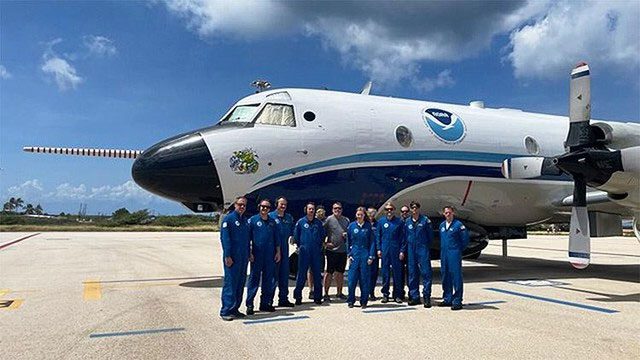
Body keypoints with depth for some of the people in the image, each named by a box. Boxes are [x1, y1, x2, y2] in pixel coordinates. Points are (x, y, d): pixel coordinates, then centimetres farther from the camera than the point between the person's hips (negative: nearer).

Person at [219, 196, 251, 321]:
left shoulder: (245, 221, 15)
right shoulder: (228, 219, -7)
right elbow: (225, 238, -12)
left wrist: (248, 255, 15)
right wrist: (227, 256, -17)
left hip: (243, 258, 7)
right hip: (232, 257, -7)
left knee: (240, 284, 10)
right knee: (230, 283, -6)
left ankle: (235, 309, 19)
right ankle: (226, 311, 0)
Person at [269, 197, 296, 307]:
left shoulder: (289, 218, 11)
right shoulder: (270, 216, -6)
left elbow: (292, 230, 25)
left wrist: (291, 236, 5)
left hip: (285, 249, 6)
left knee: (284, 274, 11)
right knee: (273, 275, -3)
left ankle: (283, 299, 21)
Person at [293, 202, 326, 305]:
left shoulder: (318, 222, 8)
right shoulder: (300, 222, 2)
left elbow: (323, 235, 16)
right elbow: (296, 235, 7)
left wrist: (320, 245, 9)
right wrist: (300, 246, 5)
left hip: (316, 252, 2)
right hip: (304, 252, -2)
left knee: (317, 274, 6)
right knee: (301, 274, -2)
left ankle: (317, 297, 15)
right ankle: (298, 297, 6)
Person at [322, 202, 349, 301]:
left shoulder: (346, 220, 11)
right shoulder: (328, 219, -3)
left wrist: (347, 235, -1)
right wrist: (325, 243, -10)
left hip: (343, 250, 5)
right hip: (332, 250, -5)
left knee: (340, 272, 13)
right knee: (329, 272, -2)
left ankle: (339, 292, 25)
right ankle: (326, 293, 6)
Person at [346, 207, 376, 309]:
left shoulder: (368, 226, 3)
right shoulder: (351, 226, 5)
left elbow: (372, 242, 3)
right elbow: (348, 242, 9)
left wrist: (371, 256, -4)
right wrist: (349, 255, 2)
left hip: (365, 254, -1)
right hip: (354, 254, 1)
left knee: (365, 279, 3)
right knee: (352, 279, 0)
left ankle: (364, 301, 13)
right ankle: (350, 301, 13)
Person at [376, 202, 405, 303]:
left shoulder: (399, 222, 4)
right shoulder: (381, 221, 7)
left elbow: (402, 237, 3)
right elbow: (377, 236, 9)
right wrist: (378, 249, 0)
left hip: (396, 250, -1)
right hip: (385, 250, 1)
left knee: (397, 272, 1)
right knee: (385, 272, 5)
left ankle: (398, 295, 9)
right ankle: (385, 294, 13)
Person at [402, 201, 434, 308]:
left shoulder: (425, 220, -1)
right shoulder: (407, 222, 9)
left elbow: (430, 235, 4)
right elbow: (405, 237, 13)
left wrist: (427, 246, 4)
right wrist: (403, 250, 9)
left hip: (423, 250, -4)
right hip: (411, 250, 4)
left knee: (426, 272, -7)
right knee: (412, 274, 7)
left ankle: (427, 297, -2)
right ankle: (414, 297, 15)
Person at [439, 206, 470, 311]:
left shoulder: (458, 225, -7)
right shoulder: (442, 225, 13)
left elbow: (465, 239, -4)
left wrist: (458, 250, 1)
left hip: (454, 255, -7)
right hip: (444, 255, 7)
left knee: (456, 277, -5)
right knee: (445, 277, 11)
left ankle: (457, 301, -1)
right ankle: (447, 299, 21)